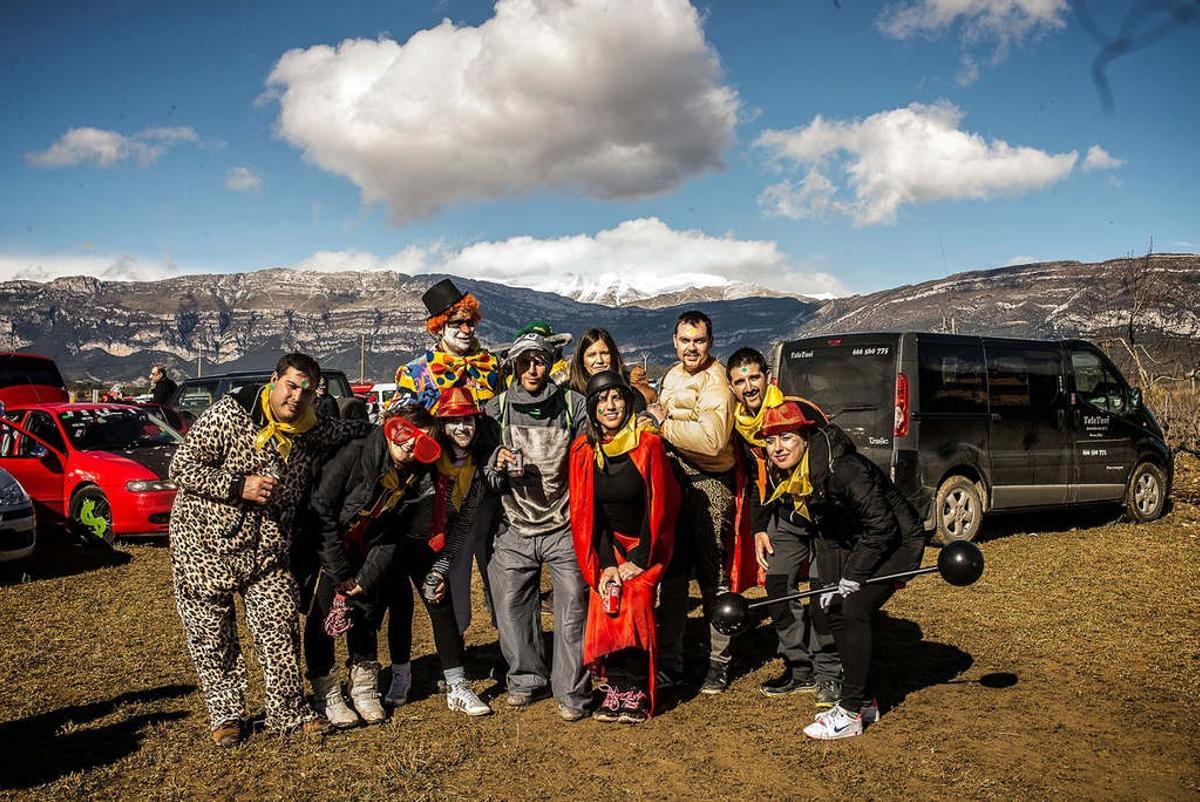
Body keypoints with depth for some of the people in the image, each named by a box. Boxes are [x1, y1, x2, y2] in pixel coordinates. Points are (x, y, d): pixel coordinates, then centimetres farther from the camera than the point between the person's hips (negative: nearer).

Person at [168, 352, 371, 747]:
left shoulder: (309, 431, 2)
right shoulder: (228, 414, -14)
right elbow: (182, 467, -16)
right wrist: (238, 486, -23)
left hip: (268, 550, 4)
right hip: (206, 543, -3)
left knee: (280, 630, 2)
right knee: (212, 635, 6)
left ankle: (289, 711, 16)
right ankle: (226, 715, 22)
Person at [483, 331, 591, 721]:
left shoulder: (574, 405, 0)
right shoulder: (497, 408, 5)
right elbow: (483, 472, 11)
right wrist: (497, 465, -11)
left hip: (565, 528, -2)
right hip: (516, 528, 2)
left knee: (572, 609, -1)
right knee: (511, 607, 7)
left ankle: (572, 692, 13)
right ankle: (526, 678, 28)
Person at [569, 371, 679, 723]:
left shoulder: (648, 444, -11)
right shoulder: (583, 449, -3)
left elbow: (659, 506, -9)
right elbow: (583, 513, -2)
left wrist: (637, 561, -11)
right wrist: (603, 565, -11)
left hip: (645, 544, -2)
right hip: (607, 545, 3)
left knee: (635, 600, -21)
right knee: (604, 604, -17)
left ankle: (637, 690, -8)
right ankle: (615, 685, -3)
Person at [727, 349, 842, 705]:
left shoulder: (800, 412, -19)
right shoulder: (741, 425, 2)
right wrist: (759, 530, 8)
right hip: (787, 513, 7)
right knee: (777, 584, 2)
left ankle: (828, 675, 3)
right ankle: (799, 671, 16)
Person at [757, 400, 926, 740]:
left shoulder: (842, 468, -30)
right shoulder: (787, 479, -4)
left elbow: (882, 525, -28)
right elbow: (826, 534, 6)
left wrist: (852, 578, -24)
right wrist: (829, 582, -4)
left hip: (898, 543, -9)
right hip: (855, 544, 9)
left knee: (853, 611, -21)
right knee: (825, 613, 1)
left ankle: (850, 712, -9)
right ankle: (863, 702, 17)